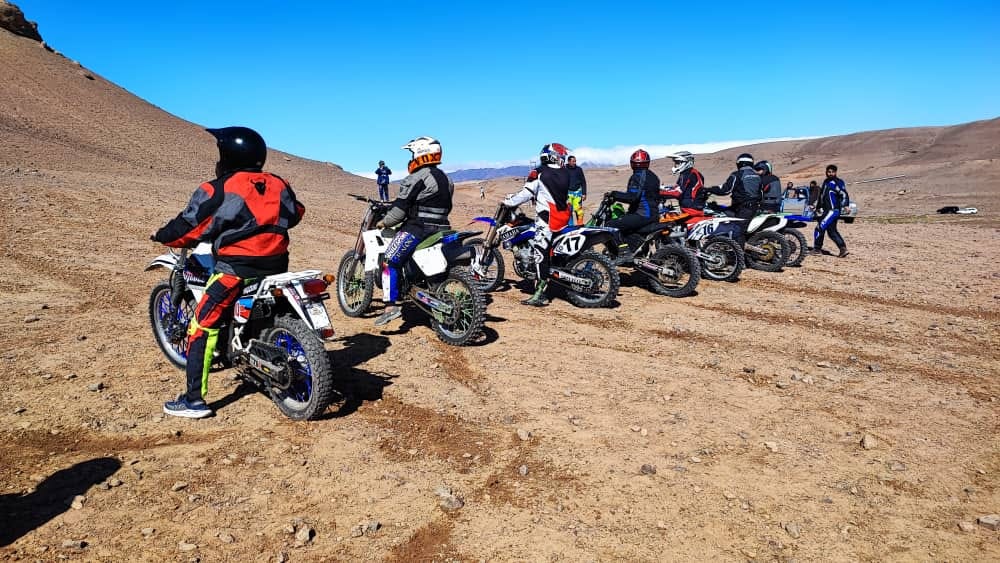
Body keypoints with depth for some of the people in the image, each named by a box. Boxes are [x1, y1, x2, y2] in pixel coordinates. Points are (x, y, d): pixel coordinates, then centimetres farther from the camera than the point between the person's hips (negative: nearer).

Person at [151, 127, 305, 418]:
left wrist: (161, 236, 13)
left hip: (237, 270, -6)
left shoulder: (218, 190, -9)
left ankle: (194, 400, -1)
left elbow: (189, 228, -6)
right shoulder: (278, 185, 8)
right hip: (277, 266, 7)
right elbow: (295, 213, 21)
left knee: (202, 326, 1)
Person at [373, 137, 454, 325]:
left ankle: (391, 306, -21)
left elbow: (401, 206, -14)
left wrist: (385, 222, 0)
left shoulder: (417, 178, -13)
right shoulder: (446, 178, 14)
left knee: (390, 262, -10)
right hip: (440, 229, 9)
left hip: (417, 228, -9)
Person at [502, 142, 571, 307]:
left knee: (541, 252, -11)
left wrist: (508, 201, 4)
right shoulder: (565, 174, 10)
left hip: (547, 218, -7)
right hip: (564, 218, 7)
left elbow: (526, 193, -10)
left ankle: (540, 294, -17)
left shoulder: (539, 174, -8)